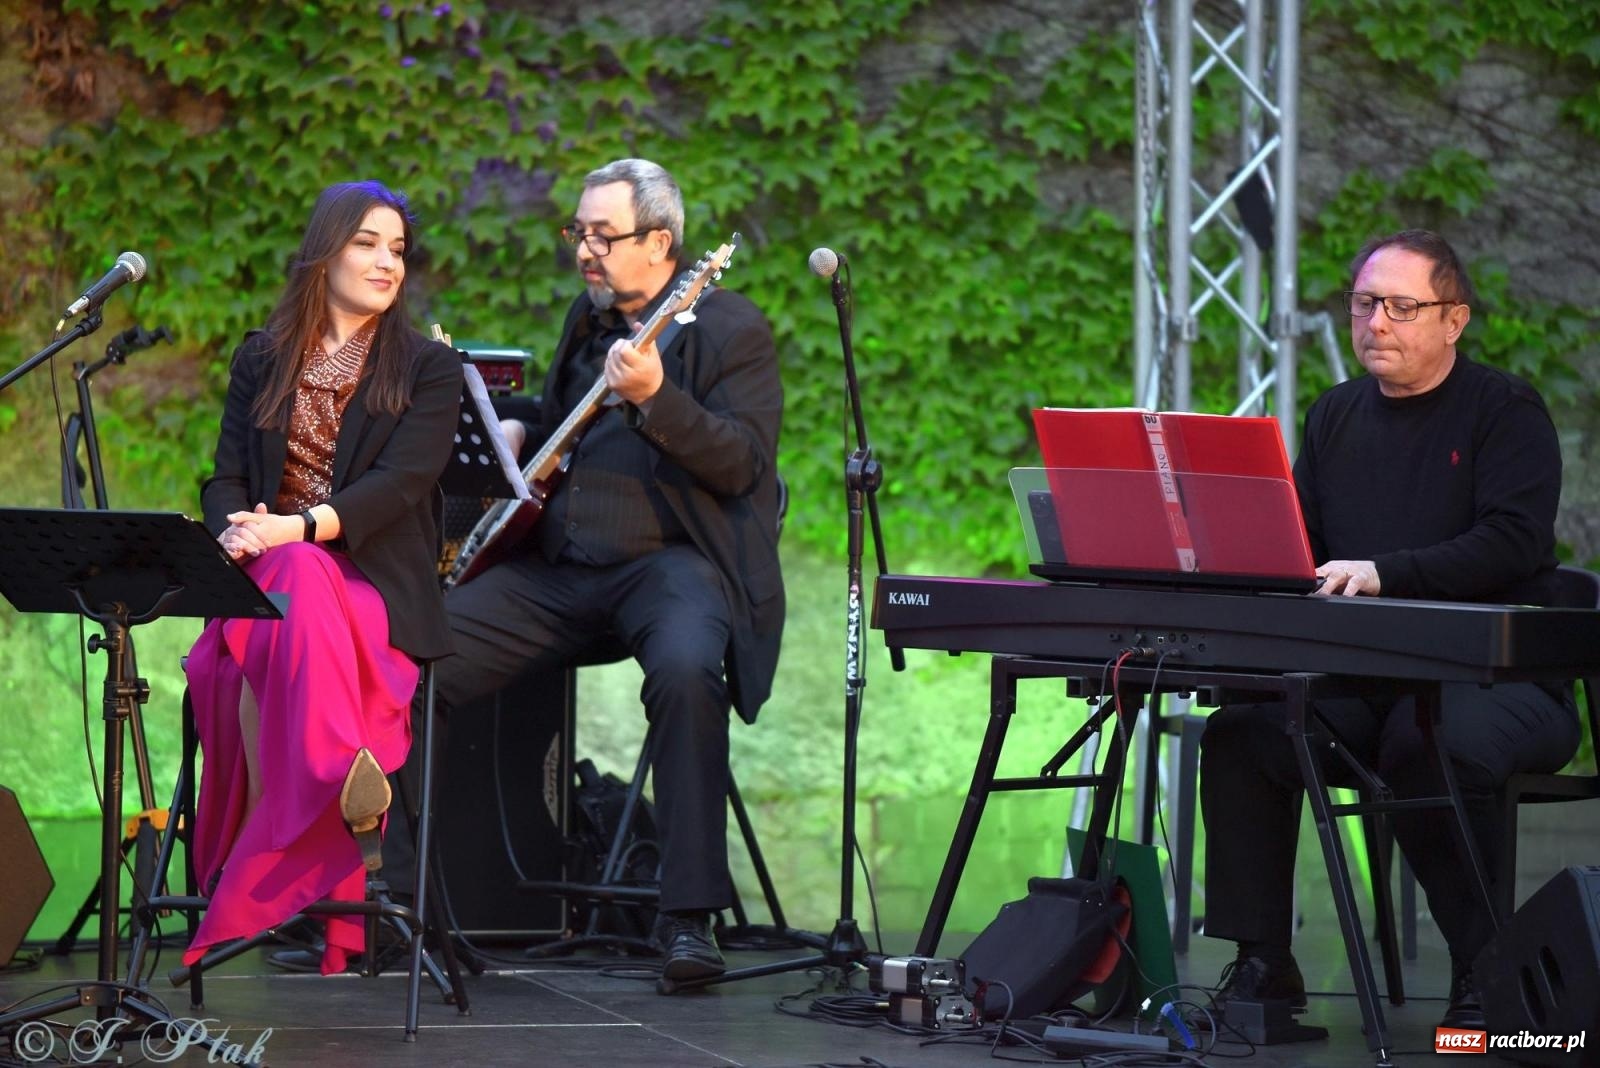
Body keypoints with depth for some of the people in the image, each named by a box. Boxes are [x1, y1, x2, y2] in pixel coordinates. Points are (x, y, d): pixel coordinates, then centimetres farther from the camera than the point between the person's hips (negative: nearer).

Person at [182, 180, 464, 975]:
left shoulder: (428, 369, 8)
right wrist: (236, 530, -15)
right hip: (270, 571, 2)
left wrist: (296, 529, -23)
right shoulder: (260, 360, 19)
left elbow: (400, 483, -7)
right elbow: (227, 477, 11)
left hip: (375, 581, -2)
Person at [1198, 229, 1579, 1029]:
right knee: (1243, 733, -19)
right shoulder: (1335, 416, 16)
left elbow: (1512, 542, -18)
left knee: (1436, 744, -37)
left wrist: (1385, 573, -29)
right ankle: (1262, 962, -12)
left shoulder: (1506, 412, -3)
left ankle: (1483, 973, -21)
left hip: (1496, 675, -5)